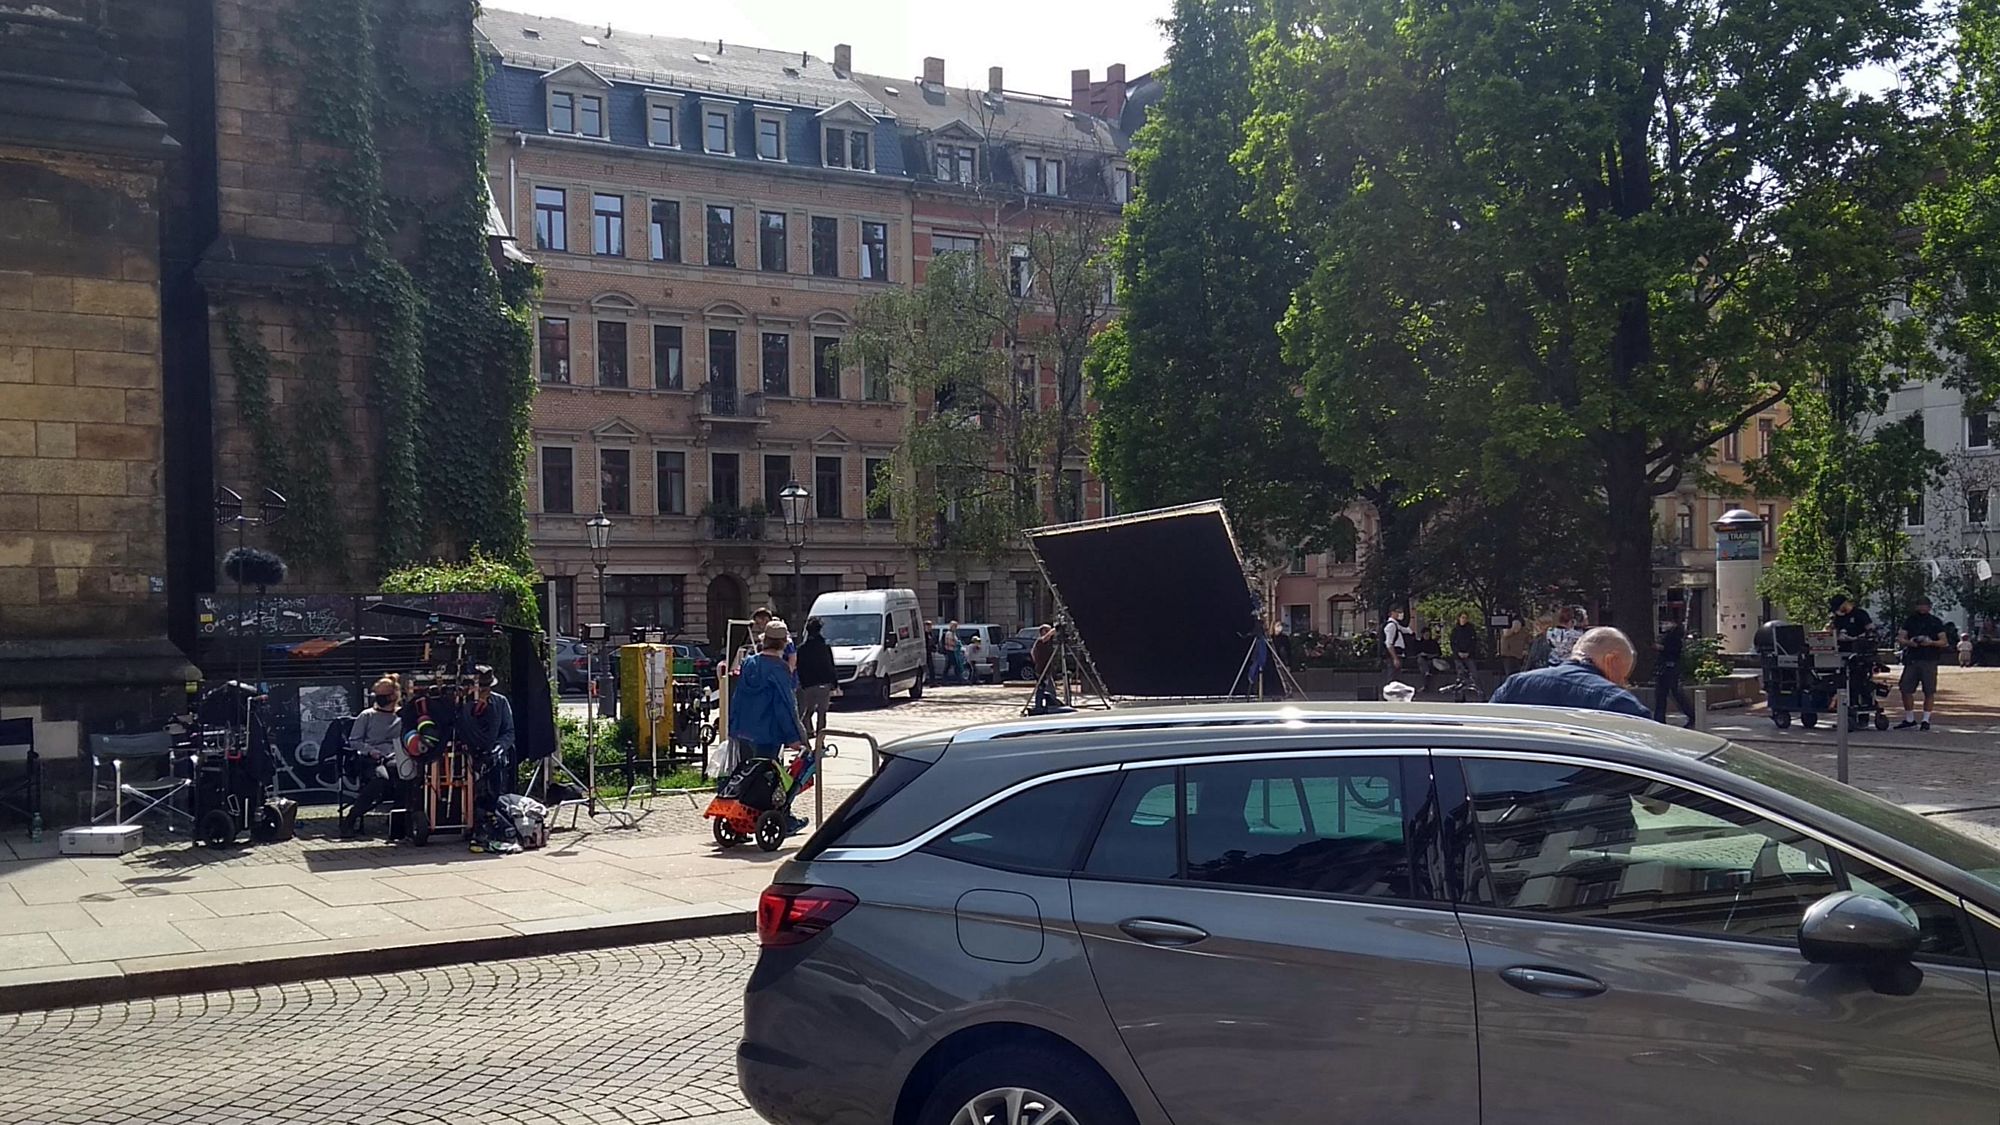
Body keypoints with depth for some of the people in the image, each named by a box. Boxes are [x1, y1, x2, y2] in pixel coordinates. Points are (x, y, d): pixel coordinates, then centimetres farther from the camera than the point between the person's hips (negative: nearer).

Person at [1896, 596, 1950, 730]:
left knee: (1929, 691, -2)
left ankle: (1926, 720, 6)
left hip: (1929, 660, -2)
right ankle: (1909, 719, 13)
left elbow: (1944, 642, 3)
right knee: (1906, 689, 0)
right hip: (1912, 659, 2)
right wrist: (1908, 642, -12)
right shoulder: (1910, 620, 13)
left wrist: (1931, 642, -16)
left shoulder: (1936, 622, 6)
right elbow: (1900, 638, 10)